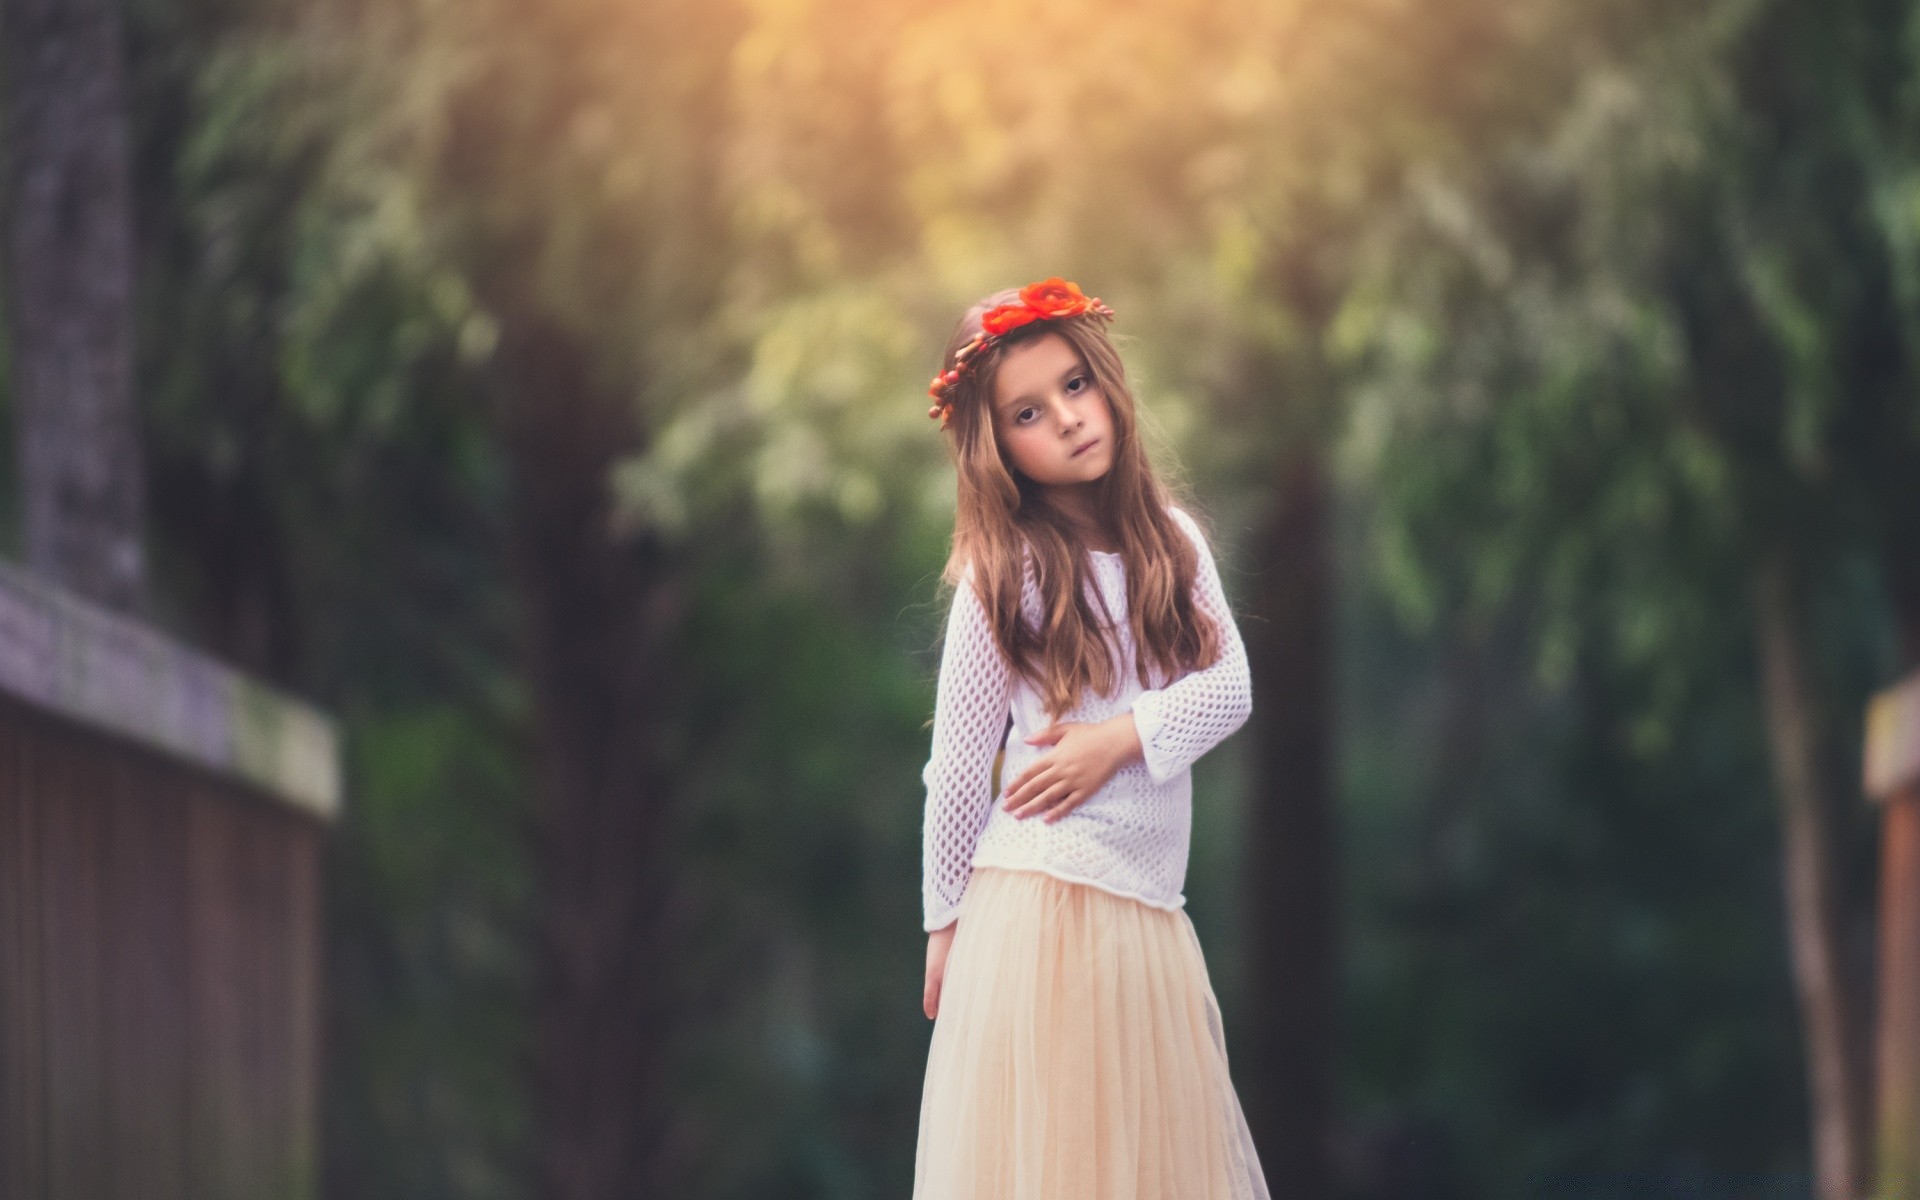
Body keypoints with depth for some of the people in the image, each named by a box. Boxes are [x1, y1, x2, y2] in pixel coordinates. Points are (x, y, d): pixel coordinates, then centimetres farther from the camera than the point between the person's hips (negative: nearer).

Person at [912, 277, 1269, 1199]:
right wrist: (946, 918, 1)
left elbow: (1231, 687, -1)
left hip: (1151, 906, 5)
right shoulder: (1001, 576, -5)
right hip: (1040, 905, -4)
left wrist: (1123, 736, -16)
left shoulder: (1171, 540, 7)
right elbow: (958, 764, -1)